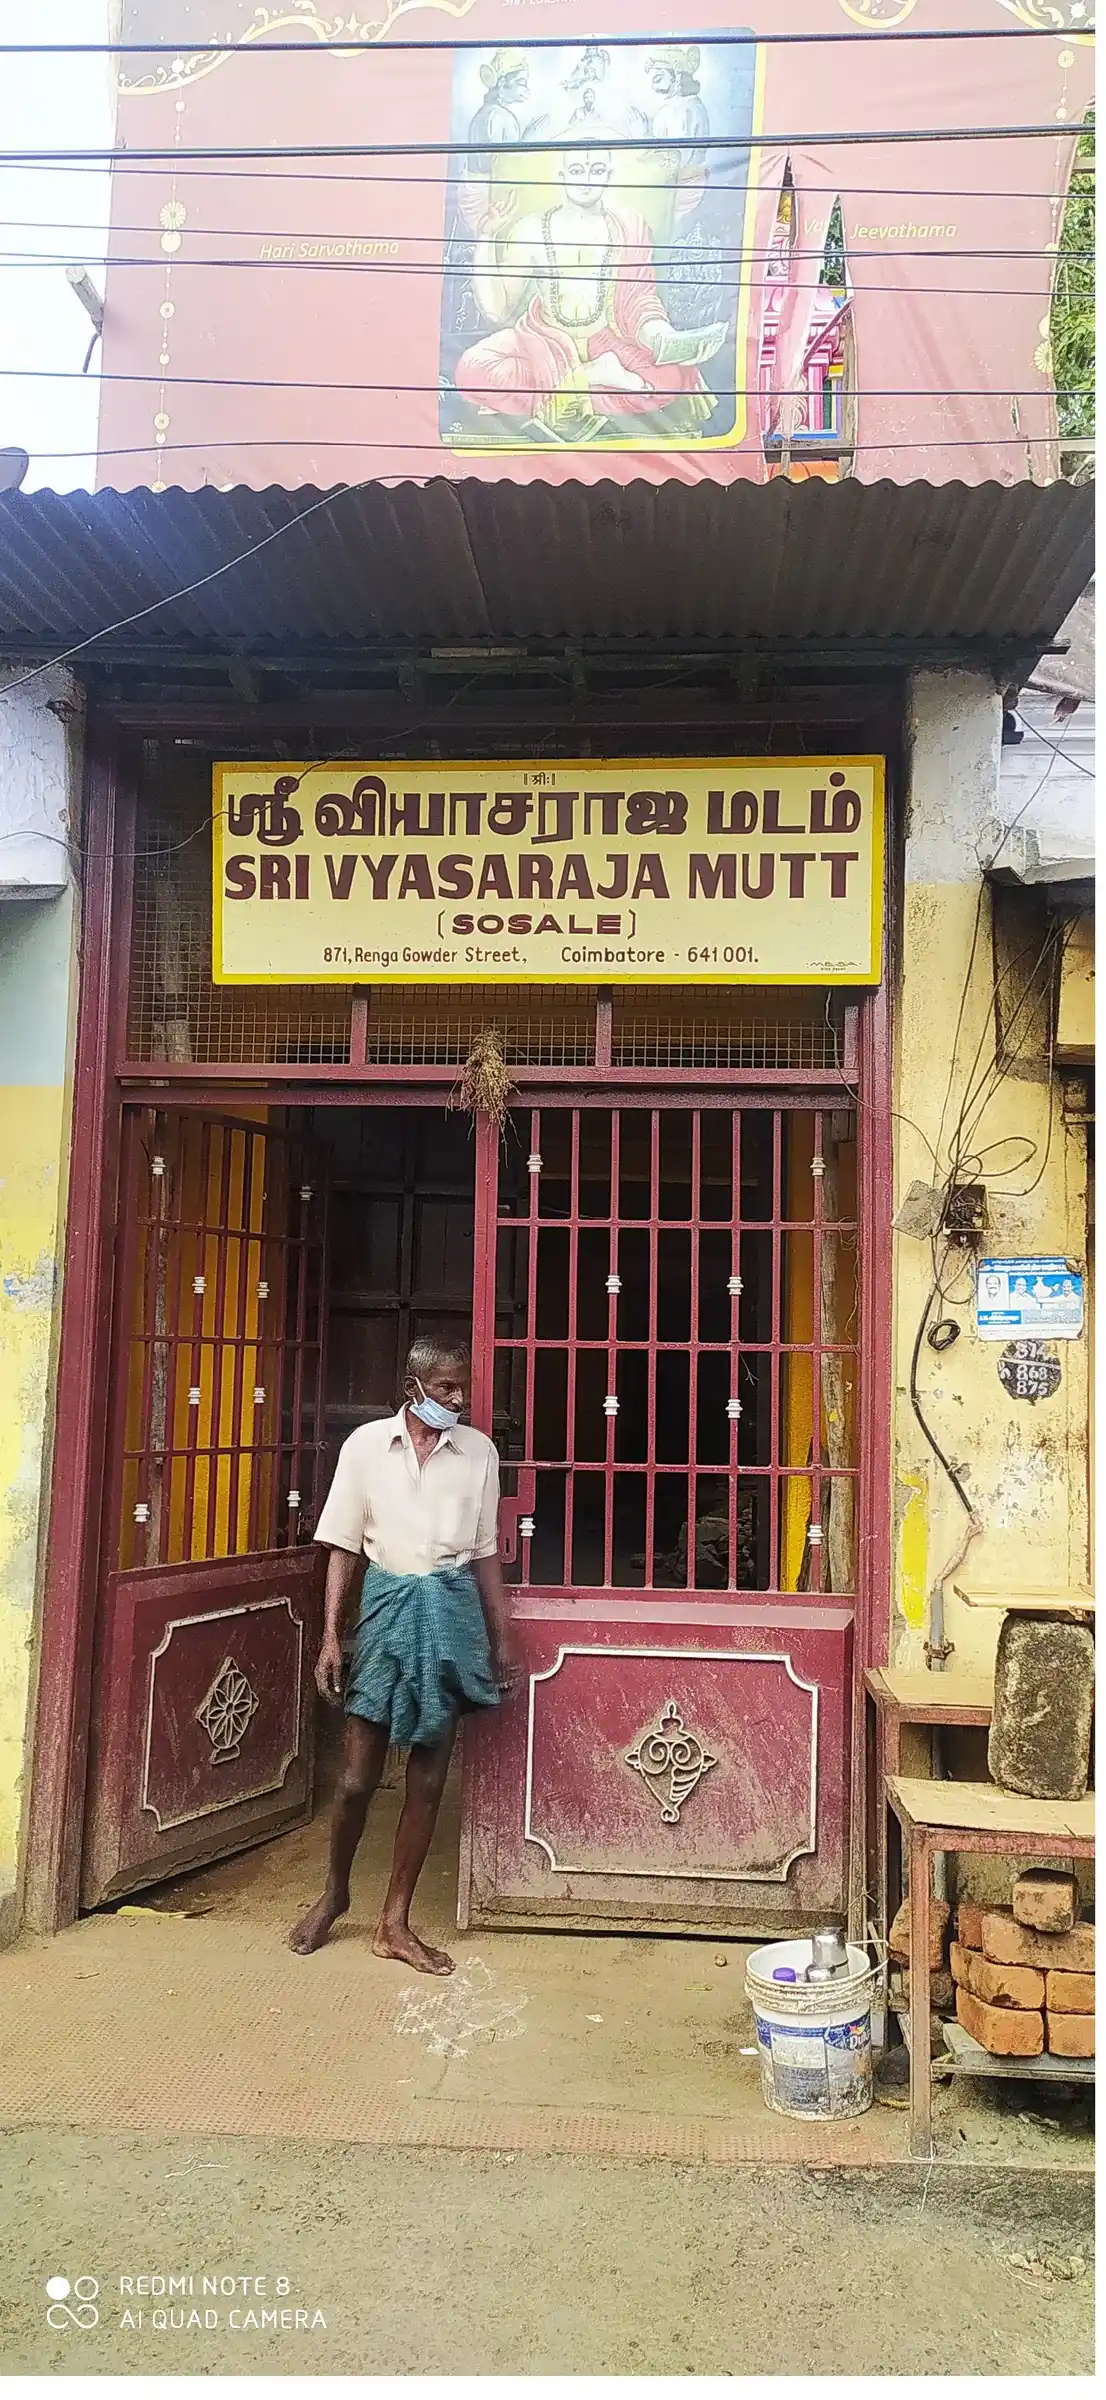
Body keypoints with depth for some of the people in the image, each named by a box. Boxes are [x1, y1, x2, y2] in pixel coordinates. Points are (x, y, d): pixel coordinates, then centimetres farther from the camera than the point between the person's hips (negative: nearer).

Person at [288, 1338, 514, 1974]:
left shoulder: (478, 1451, 4)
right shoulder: (366, 1445, 0)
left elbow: (486, 1552, 9)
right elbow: (344, 1547, 2)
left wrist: (502, 1637, 9)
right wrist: (331, 1636, -2)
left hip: (452, 1609, 1)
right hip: (388, 1601, -1)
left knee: (429, 1778, 6)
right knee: (358, 1776, 4)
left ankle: (395, 1922, 20)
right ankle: (335, 1893, 31)